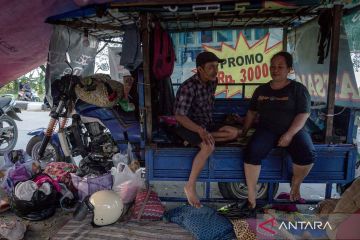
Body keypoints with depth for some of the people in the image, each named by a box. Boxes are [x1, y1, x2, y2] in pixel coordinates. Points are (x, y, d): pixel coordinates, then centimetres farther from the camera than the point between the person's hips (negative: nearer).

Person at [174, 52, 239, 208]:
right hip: (188, 126, -7)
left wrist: (206, 129, 12)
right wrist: (200, 130, -35)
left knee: (233, 133, -11)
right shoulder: (188, 87, -23)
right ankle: (190, 186, -21)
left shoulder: (213, 82, 1)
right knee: (208, 146, -33)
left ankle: (197, 140, -9)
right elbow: (179, 116, -25)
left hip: (206, 124, 8)